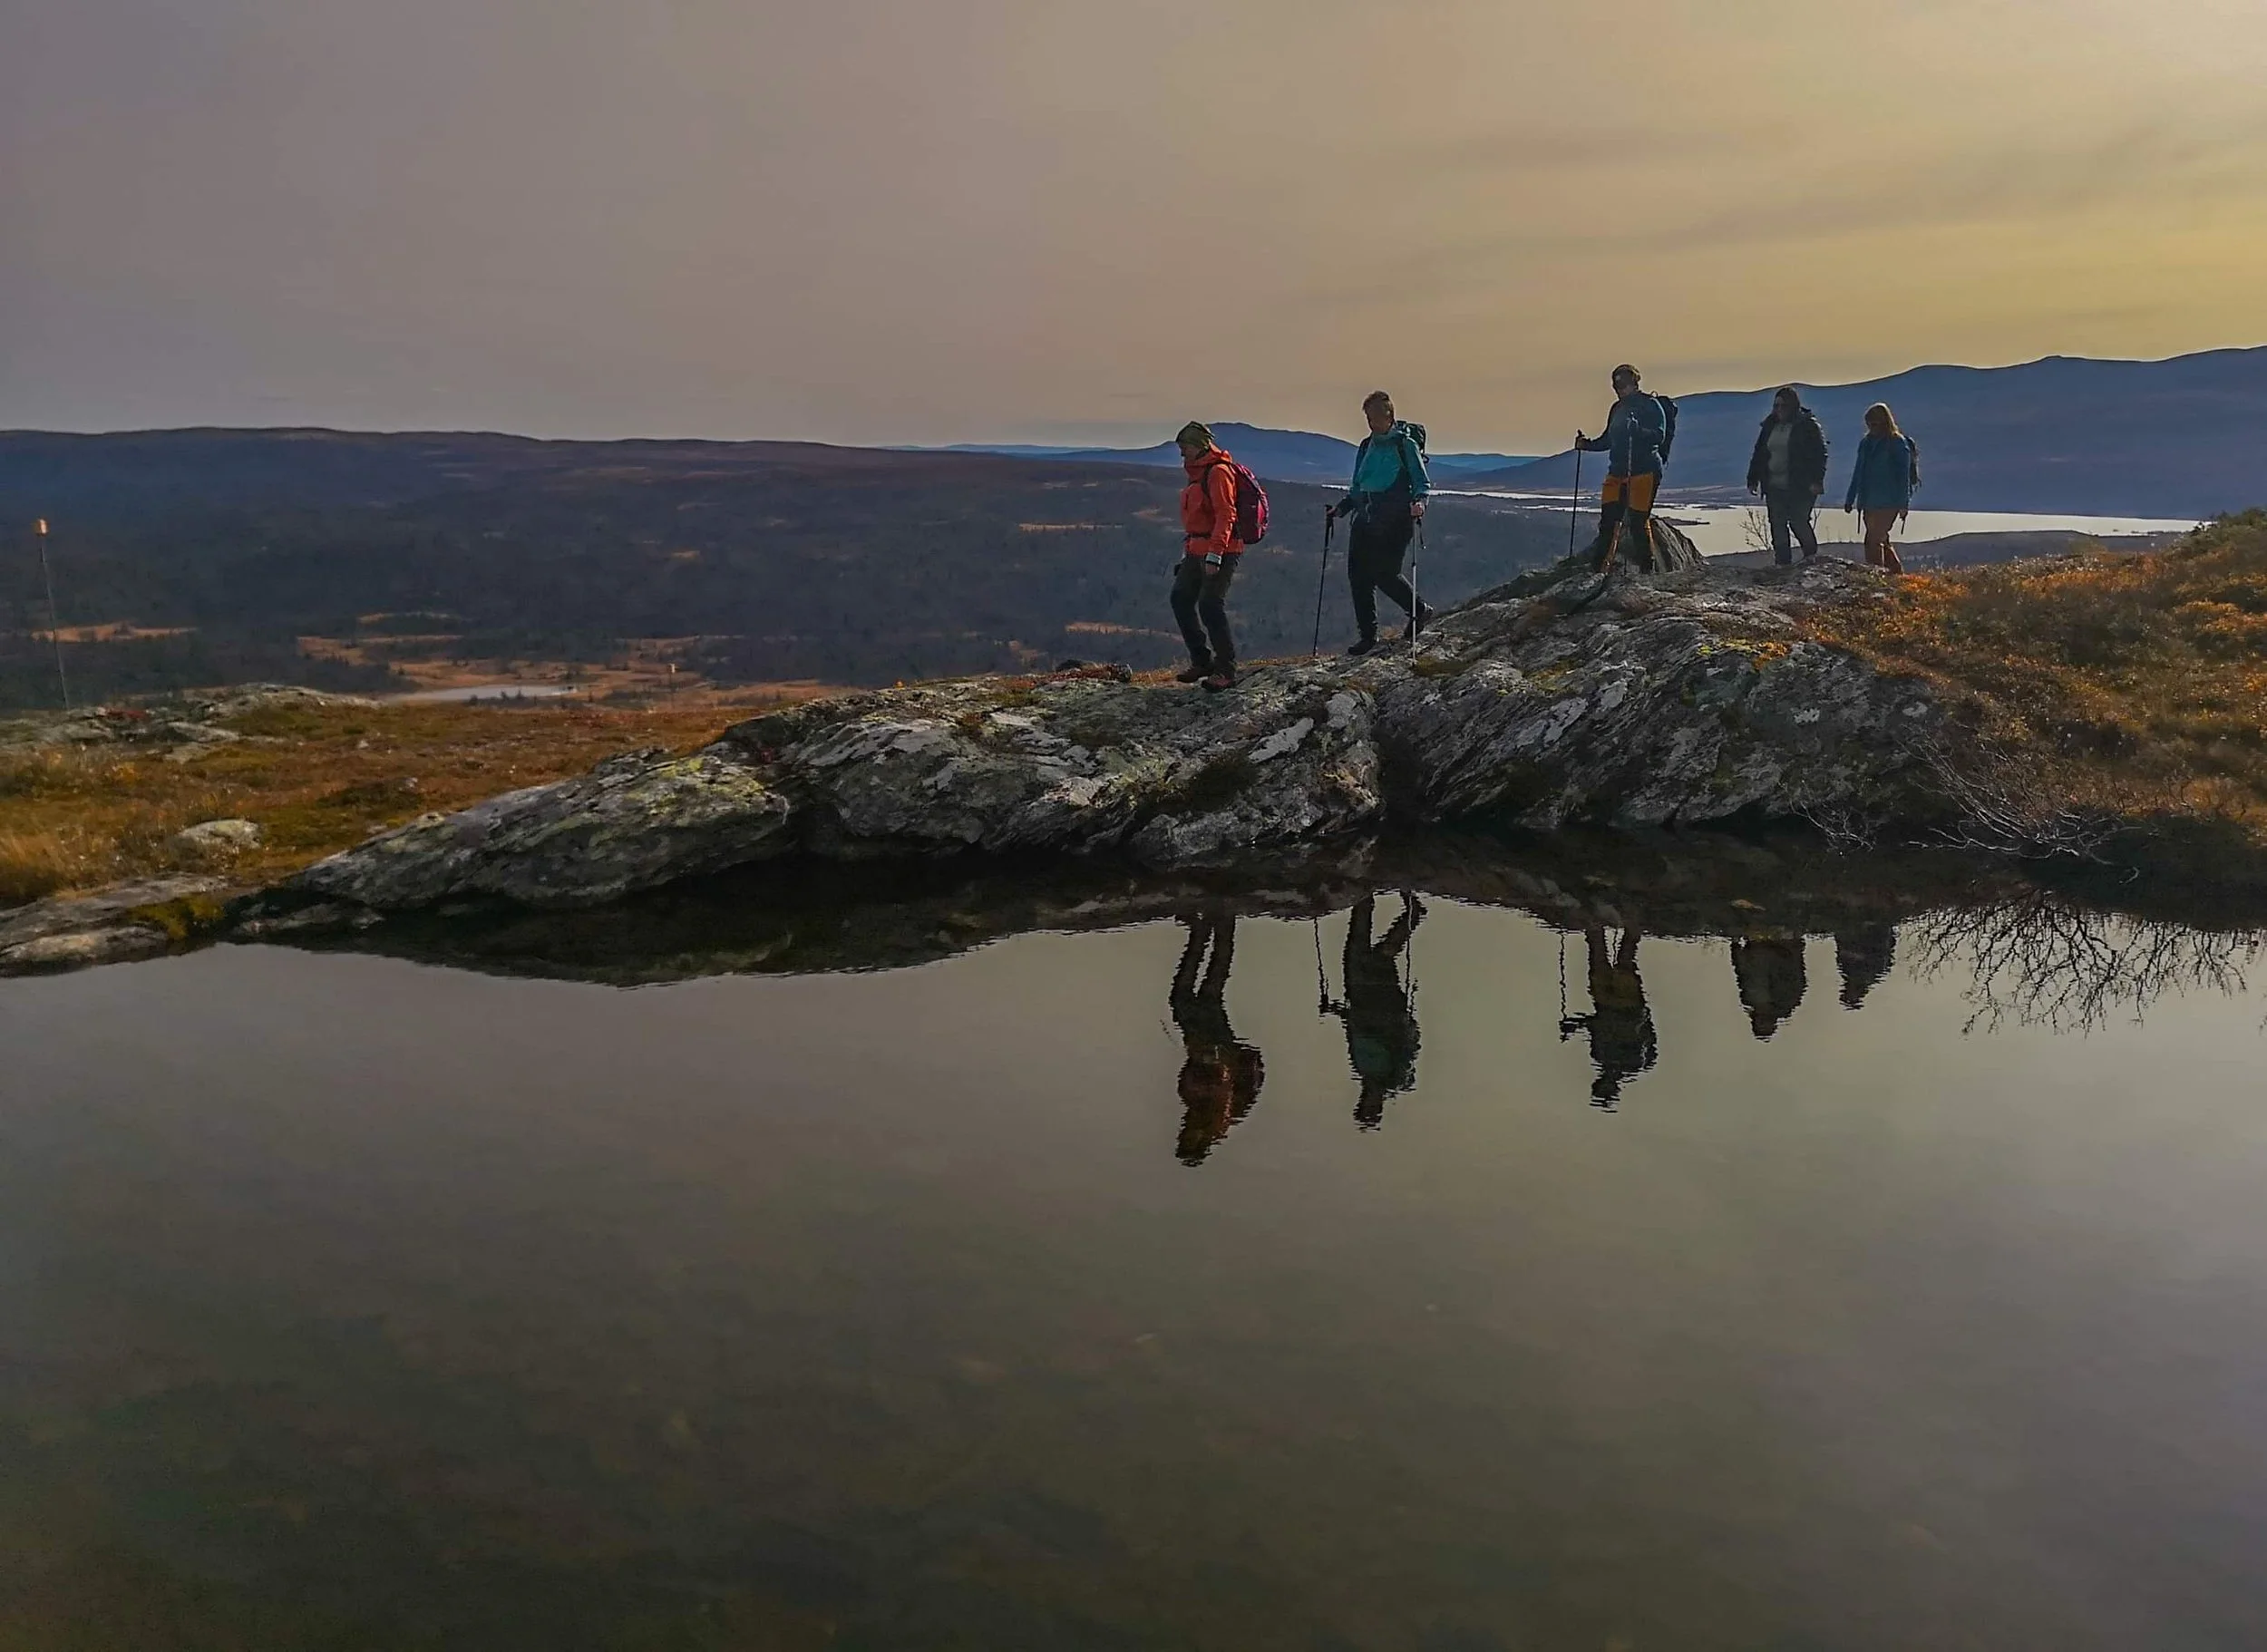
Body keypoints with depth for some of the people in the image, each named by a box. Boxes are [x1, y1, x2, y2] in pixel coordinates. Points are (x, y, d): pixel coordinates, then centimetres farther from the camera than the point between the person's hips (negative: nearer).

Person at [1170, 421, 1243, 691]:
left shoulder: (1218, 472, -12)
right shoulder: (1198, 473, 19)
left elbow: (1225, 516, -20)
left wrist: (1214, 555, -26)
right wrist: (1188, 549, 21)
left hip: (1219, 551, -10)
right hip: (1197, 552, 10)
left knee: (1210, 606, -14)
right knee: (1181, 599, 9)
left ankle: (1226, 671, -7)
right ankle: (1202, 661, 17)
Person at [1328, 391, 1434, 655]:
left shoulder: (1405, 444, -2)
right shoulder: (1367, 446, 17)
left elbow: (1422, 482, -4)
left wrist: (1419, 502, -24)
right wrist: (1341, 508, 12)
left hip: (1395, 521, -6)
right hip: (1366, 519, 6)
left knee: (1384, 574, -11)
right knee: (1357, 574, -2)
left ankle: (1418, 612, 14)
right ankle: (1368, 634, 6)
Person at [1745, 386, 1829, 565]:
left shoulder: (1808, 425, -2)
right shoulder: (1770, 426, 13)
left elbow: (1819, 454, -7)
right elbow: (1759, 454, 18)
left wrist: (1816, 480, -16)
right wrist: (1753, 479, 10)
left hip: (1800, 486, -5)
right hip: (1774, 487, 5)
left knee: (1798, 521, -10)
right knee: (1777, 525, 1)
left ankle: (1811, 554, 15)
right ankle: (1782, 563, 7)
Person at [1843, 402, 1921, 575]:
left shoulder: (1898, 443, -5)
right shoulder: (1867, 443, 14)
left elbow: (1903, 475, -7)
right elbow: (1858, 473, 20)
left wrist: (1903, 504, -12)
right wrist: (1850, 499, 19)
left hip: (1887, 502, -7)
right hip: (1868, 502, 7)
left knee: (1874, 541, -14)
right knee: (1881, 541, 12)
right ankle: (1898, 573, 23)